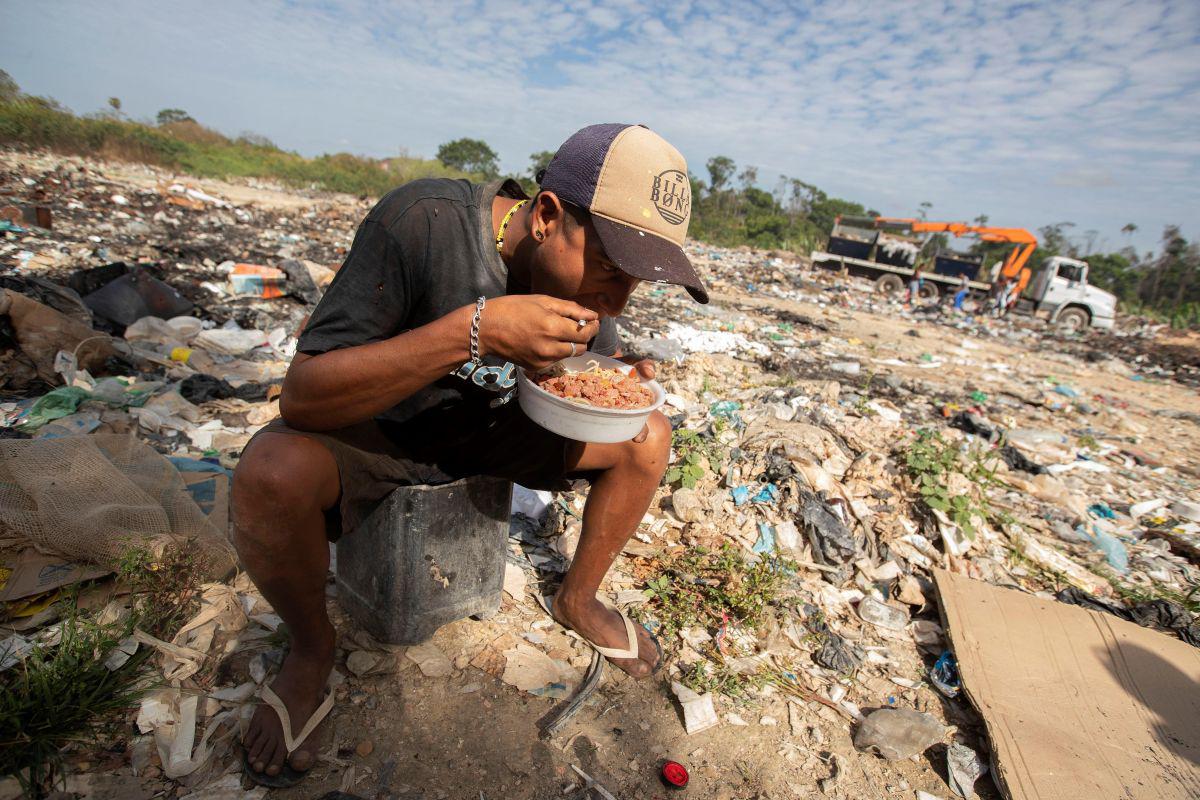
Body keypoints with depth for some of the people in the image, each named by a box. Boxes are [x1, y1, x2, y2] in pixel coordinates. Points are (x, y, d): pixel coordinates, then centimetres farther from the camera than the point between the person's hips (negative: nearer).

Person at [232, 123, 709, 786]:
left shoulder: (584, 268, -12)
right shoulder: (423, 221, -29)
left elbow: (602, 354, 7)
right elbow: (302, 397, -32)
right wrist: (473, 330, -43)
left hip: (485, 426, 5)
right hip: (374, 426, -4)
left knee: (649, 439, -9)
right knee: (273, 473, -35)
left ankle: (578, 599, 14)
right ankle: (311, 646, -2)